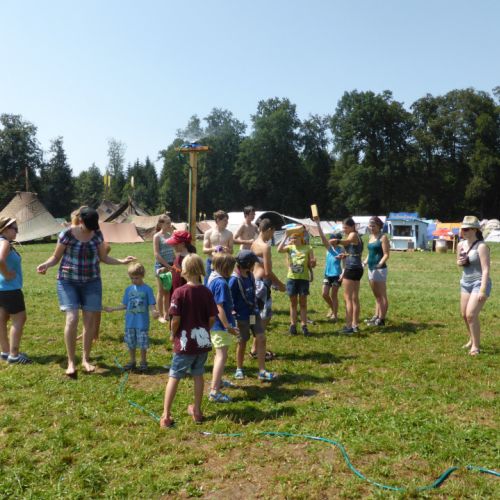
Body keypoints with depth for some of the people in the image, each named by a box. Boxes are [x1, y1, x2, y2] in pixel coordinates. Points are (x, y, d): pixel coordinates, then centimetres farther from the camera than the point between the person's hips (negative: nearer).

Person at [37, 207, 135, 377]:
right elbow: (55, 257, -3)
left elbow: (103, 258, 6)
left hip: (91, 282, 3)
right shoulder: (67, 234, -12)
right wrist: (46, 264, -24)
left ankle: (86, 359, 18)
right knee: (72, 319, -14)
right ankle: (71, 362, 0)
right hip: (68, 281, -3)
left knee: (90, 320, 2)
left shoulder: (97, 235, -2)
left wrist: (122, 261, -7)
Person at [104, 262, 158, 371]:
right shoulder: (128, 289, 6)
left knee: (143, 344, 2)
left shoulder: (147, 289, -6)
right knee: (130, 343, 12)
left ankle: (143, 362, 19)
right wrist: (112, 309, 9)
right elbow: (125, 305, 12)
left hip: (142, 323, -4)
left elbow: (151, 305, -8)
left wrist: (154, 311, -28)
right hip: (130, 322, 4)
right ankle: (132, 361, 27)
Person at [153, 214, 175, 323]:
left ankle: (166, 313, 20)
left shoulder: (170, 235, 10)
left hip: (171, 265, 5)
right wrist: (167, 265, -15)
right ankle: (161, 315, 11)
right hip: (161, 265, -5)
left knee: (169, 291, 10)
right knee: (162, 291, 2)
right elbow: (156, 254, -13)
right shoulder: (157, 236, -7)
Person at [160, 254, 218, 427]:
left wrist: (173, 334, 1)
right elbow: (212, 318, -1)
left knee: (174, 377, 6)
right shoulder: (206, 292, -3)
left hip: (184, 342, -4)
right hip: (203, 341, 4)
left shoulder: (179, 292, -15)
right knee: (198, 375, 17)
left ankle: (166, 415, 6)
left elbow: (176, 319, -16)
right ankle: (197, 410, 28)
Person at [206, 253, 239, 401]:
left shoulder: (211, 278, 7)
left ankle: (217, 381, 42)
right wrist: (228, 326, -22)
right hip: (221, 325, -10)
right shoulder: (221, 283, -22)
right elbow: (219, 307, -24)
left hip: (214, 323, 10)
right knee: (222, 356, -6)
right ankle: (214, 391, -7)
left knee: (219, 354, 25)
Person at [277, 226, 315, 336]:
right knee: (293, 303, 10)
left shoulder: (308, 248, 0)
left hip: (303, 278, -1)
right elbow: (279, 250, -19)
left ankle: (304, 326, 10)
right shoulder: (290, 247, 2)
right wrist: (286, 236, -17)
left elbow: (311, 265, 2)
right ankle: (293, 325, 17)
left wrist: (312, 263, -21)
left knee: (303, 303, 6)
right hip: (292, 278, 1)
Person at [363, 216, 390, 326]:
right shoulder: (371, 237, 15)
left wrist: (380, 264, -27)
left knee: (382, 295, -3)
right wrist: (365, 262, 9)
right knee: (376, 295, 15)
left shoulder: (383, 237, -8)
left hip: (380, 269, -8)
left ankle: (381, 319, 0)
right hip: (371, 268, 8)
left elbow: (386, 254, -13)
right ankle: (376, 316, 23)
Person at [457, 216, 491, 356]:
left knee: (471, 314, -13)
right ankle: (472, 340, 33)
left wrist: (482, 290, -25)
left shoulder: (481, 246, -17)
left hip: (479, 283, -7)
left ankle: (476, 346, 0)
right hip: (465, 283, 8)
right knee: (464, 314, 12)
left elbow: (486, 269, -20)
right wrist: (459, 262, -4)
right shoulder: (461, 245, 4)